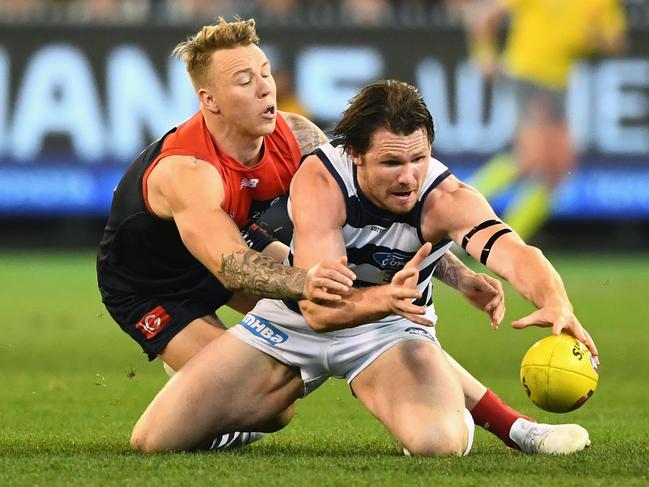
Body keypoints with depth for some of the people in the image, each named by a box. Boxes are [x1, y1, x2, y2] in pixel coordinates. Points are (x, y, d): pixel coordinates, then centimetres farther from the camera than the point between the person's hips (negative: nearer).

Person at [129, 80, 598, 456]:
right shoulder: (320, 180, -29)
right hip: (293, 320, 1)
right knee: (153, 441, -4)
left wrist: (556, 303, -69)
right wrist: (384, 298, -58)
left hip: (390, 330, -1)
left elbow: (513, 252, -47)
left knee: (437, 442, -35)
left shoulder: (448, 198, -28)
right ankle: (270, 403, 28)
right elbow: (319, 307, -36)